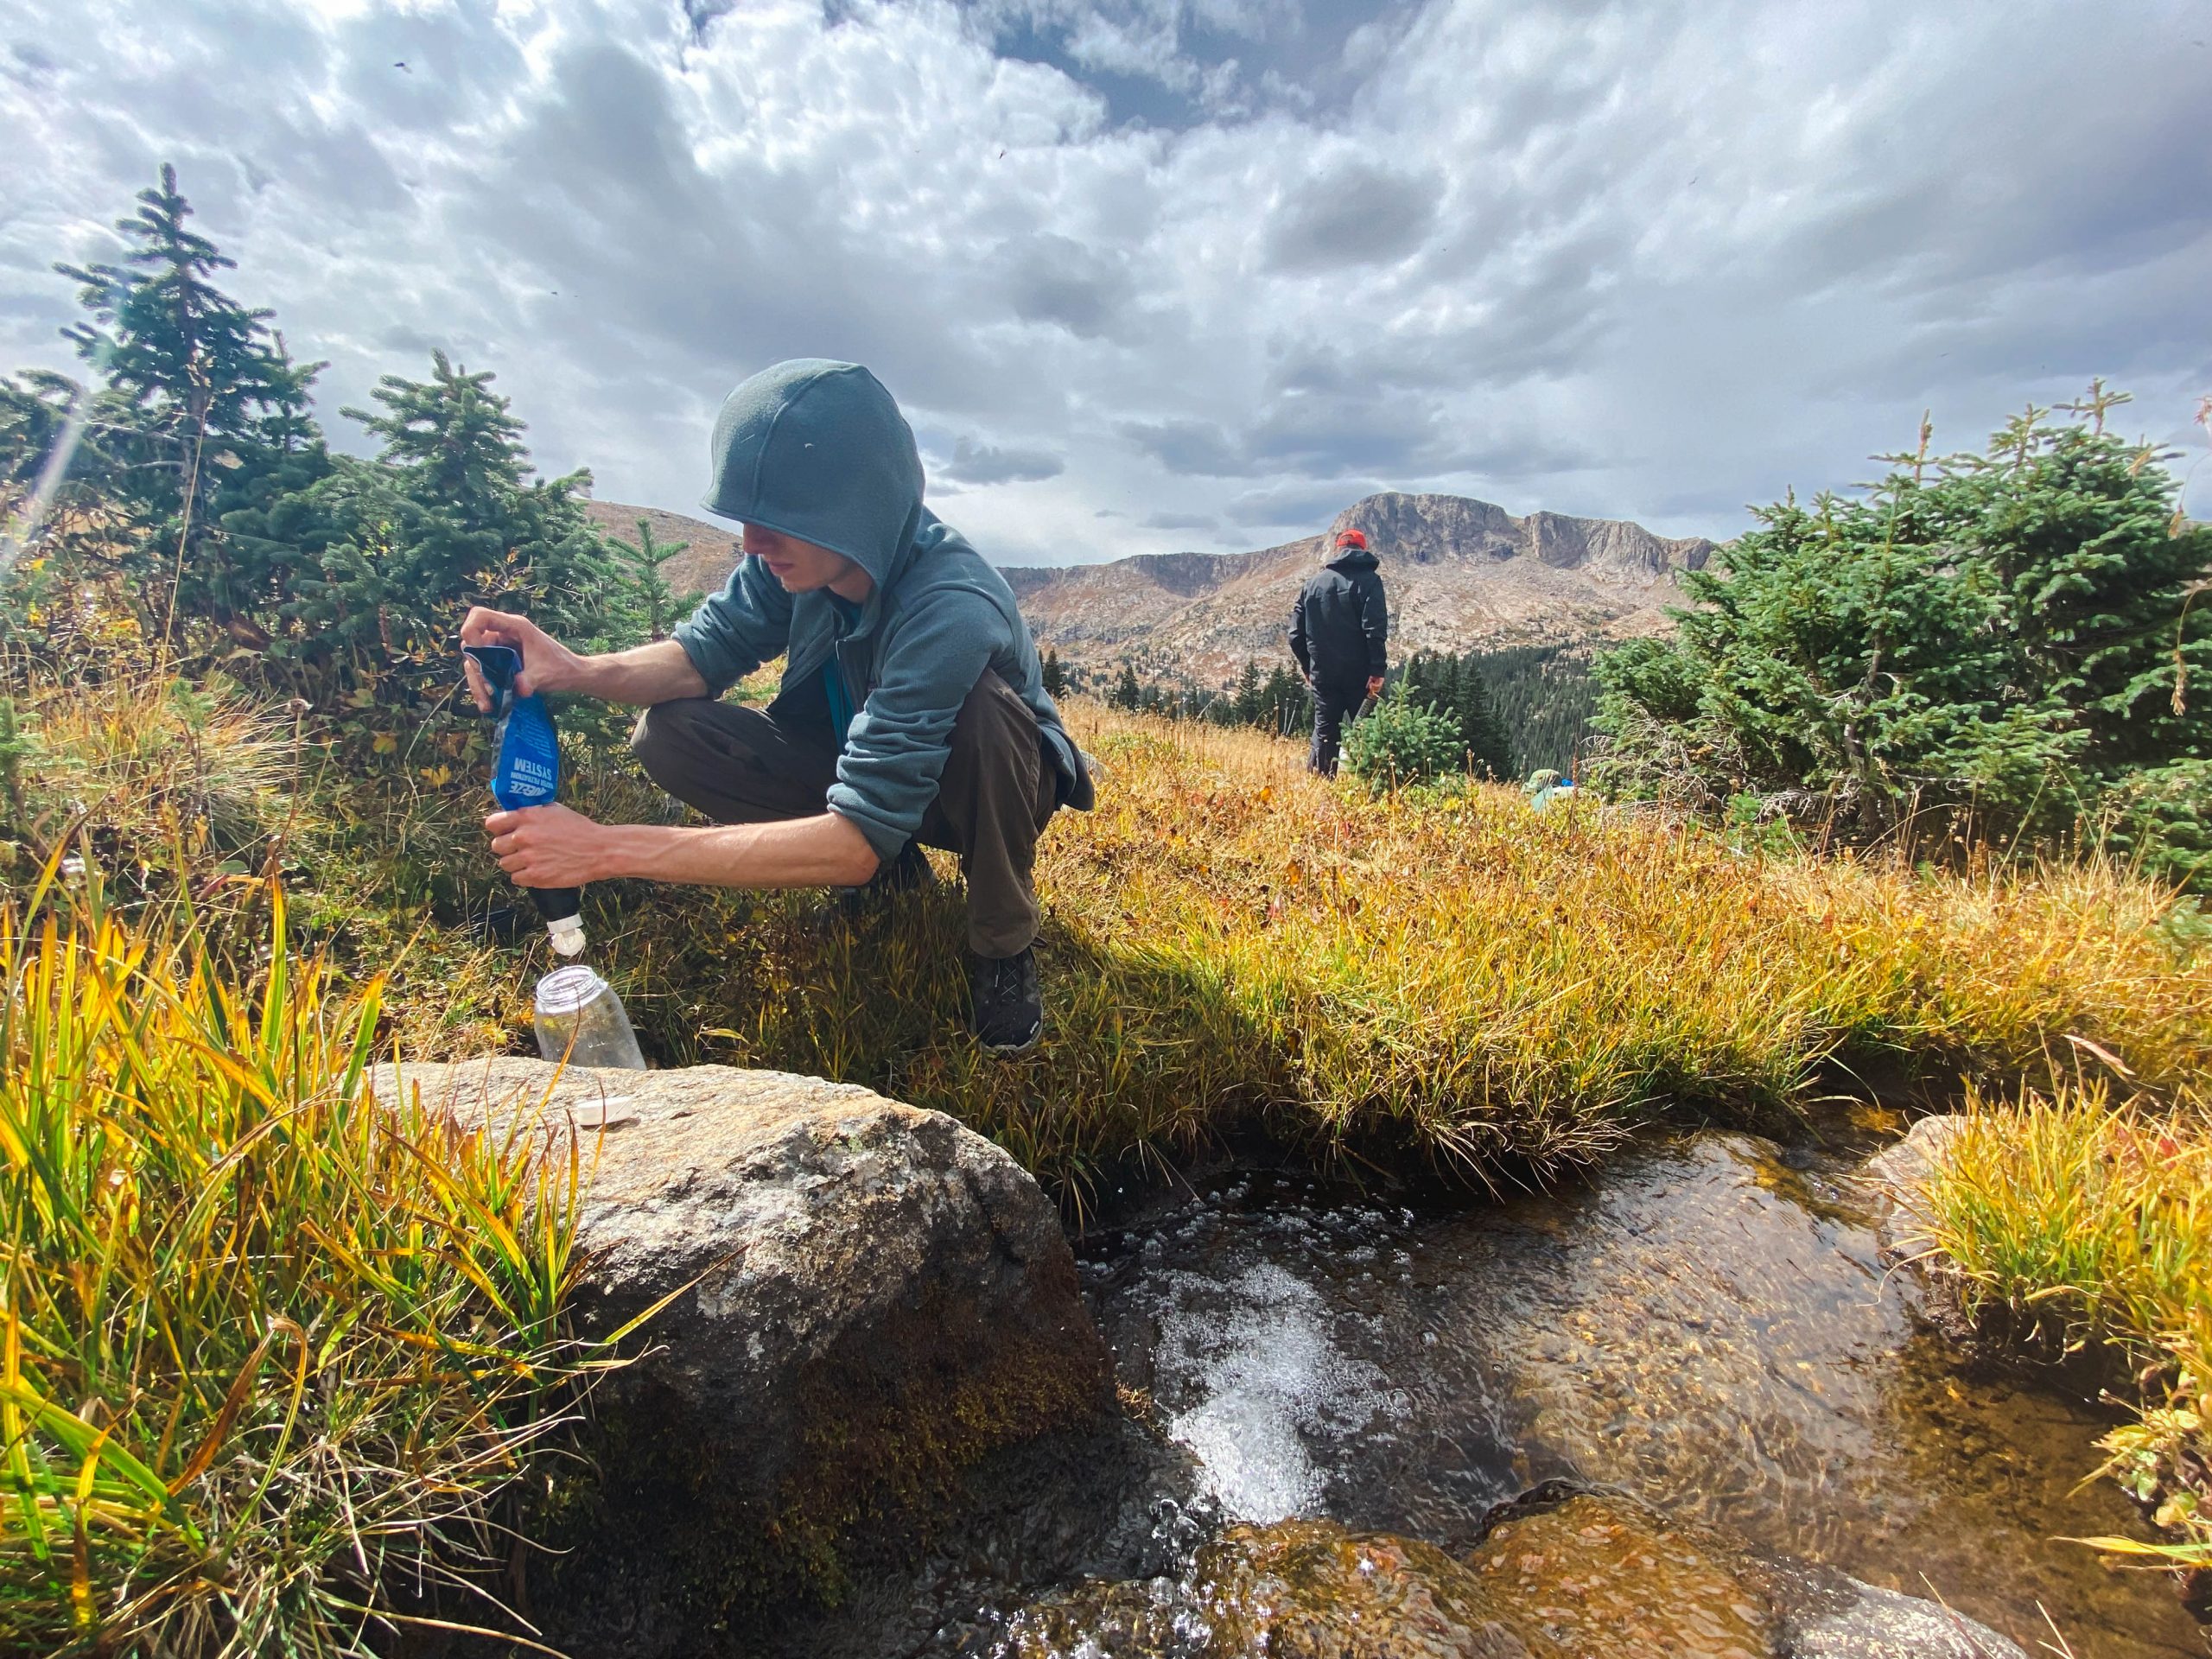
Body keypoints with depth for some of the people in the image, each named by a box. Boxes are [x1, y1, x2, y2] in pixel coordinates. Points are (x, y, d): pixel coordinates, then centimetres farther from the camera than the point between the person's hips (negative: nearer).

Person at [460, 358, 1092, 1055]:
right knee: (667, 734, -13)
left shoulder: (950, 609, -37)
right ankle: (889, 867, 2)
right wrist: (575, 669, -28)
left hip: (980, 785, -5)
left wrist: (606, 849, -40)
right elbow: (709, 648, -5)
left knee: (981, 708, -39)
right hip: (861, 763, 5)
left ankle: (1005, 944, -13)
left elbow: (858, 838, -40)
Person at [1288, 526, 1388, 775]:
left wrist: (1307, 665, 18)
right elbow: (1375, 629, -16)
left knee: (1324, 732, 8)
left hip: (1323, 673, 3)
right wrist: (1378, 670, -16)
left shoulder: (1315, 582, 7)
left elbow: (1296, 632, 7)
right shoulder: (1368, 580, -4)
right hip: (1359, 674, -3)